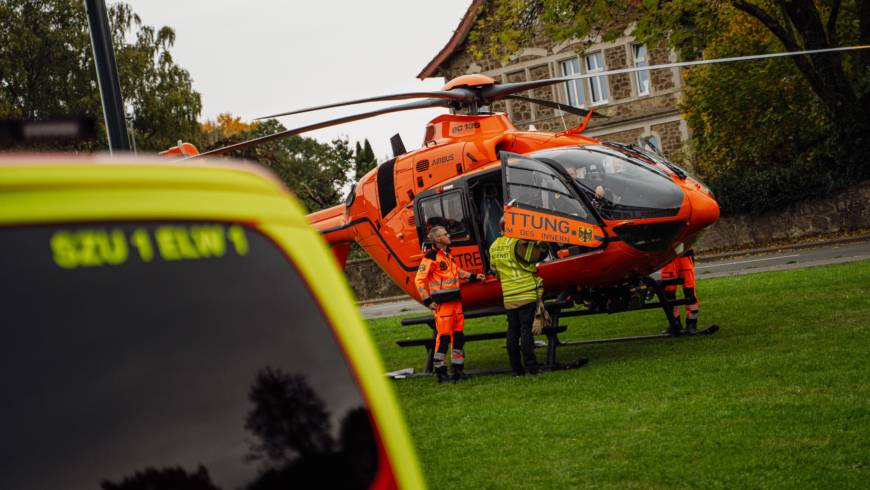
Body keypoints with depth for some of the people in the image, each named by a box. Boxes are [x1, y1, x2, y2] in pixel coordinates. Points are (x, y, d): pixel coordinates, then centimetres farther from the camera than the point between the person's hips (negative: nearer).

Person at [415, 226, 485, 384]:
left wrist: (473, 276, 25)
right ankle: (441, 374, 0)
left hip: (455, 301, 9)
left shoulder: (448, 254, 15)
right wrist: (427, 301, -15)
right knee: (443, 338, -6)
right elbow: (419, 280, -13)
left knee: (458, 336, 12)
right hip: (442, 304, -9)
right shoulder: (431, 257, -12)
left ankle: (457, 369, 21)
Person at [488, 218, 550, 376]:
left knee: (512, 332, 7)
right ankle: (531, 366, -6)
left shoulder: (494, 247, 13)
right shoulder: (518, 243, -12)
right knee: (527, 330, -6)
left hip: (508, 296, 6)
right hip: (526, 294, -6)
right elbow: (538, 253, -12)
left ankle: (516, 368, 9)